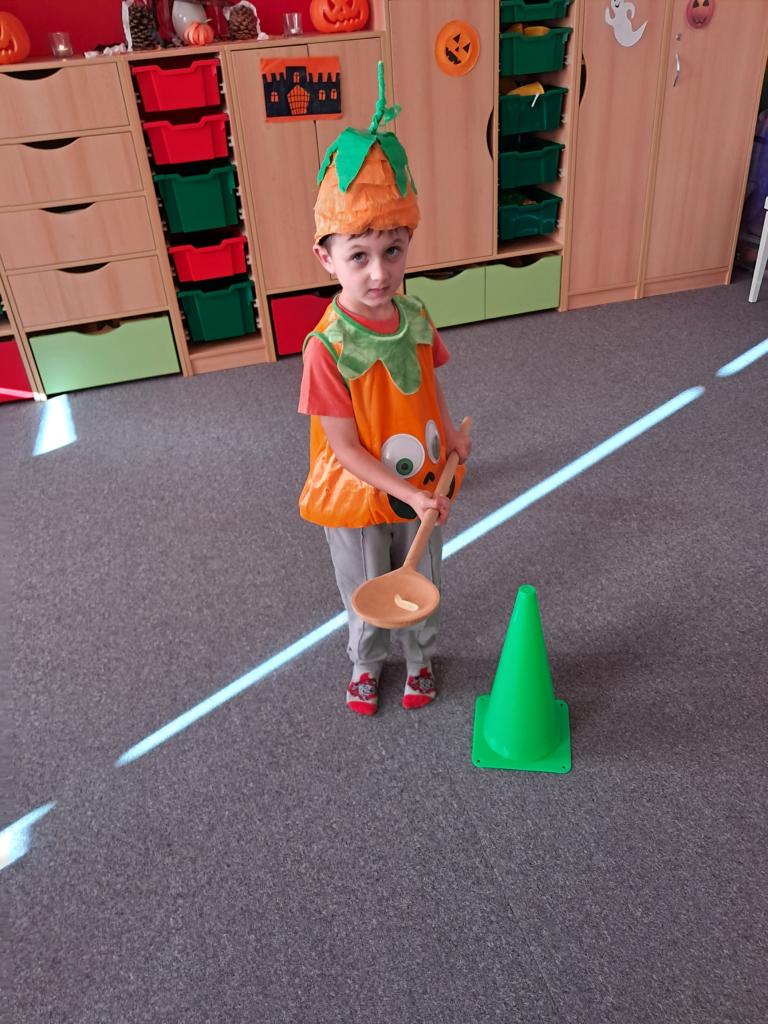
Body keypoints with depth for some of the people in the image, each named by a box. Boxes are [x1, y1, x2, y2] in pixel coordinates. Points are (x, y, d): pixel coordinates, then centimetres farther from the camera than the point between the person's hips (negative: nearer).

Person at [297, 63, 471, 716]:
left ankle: (419, 657, 53)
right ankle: (367, 661, 51)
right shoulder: (327, 347, -27)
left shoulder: (415, 317, -12)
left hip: (424, 488, 4)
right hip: (358, 497, -4)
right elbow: (345, 448, -23)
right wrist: (410, 493, -26)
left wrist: (449, 435, -5)